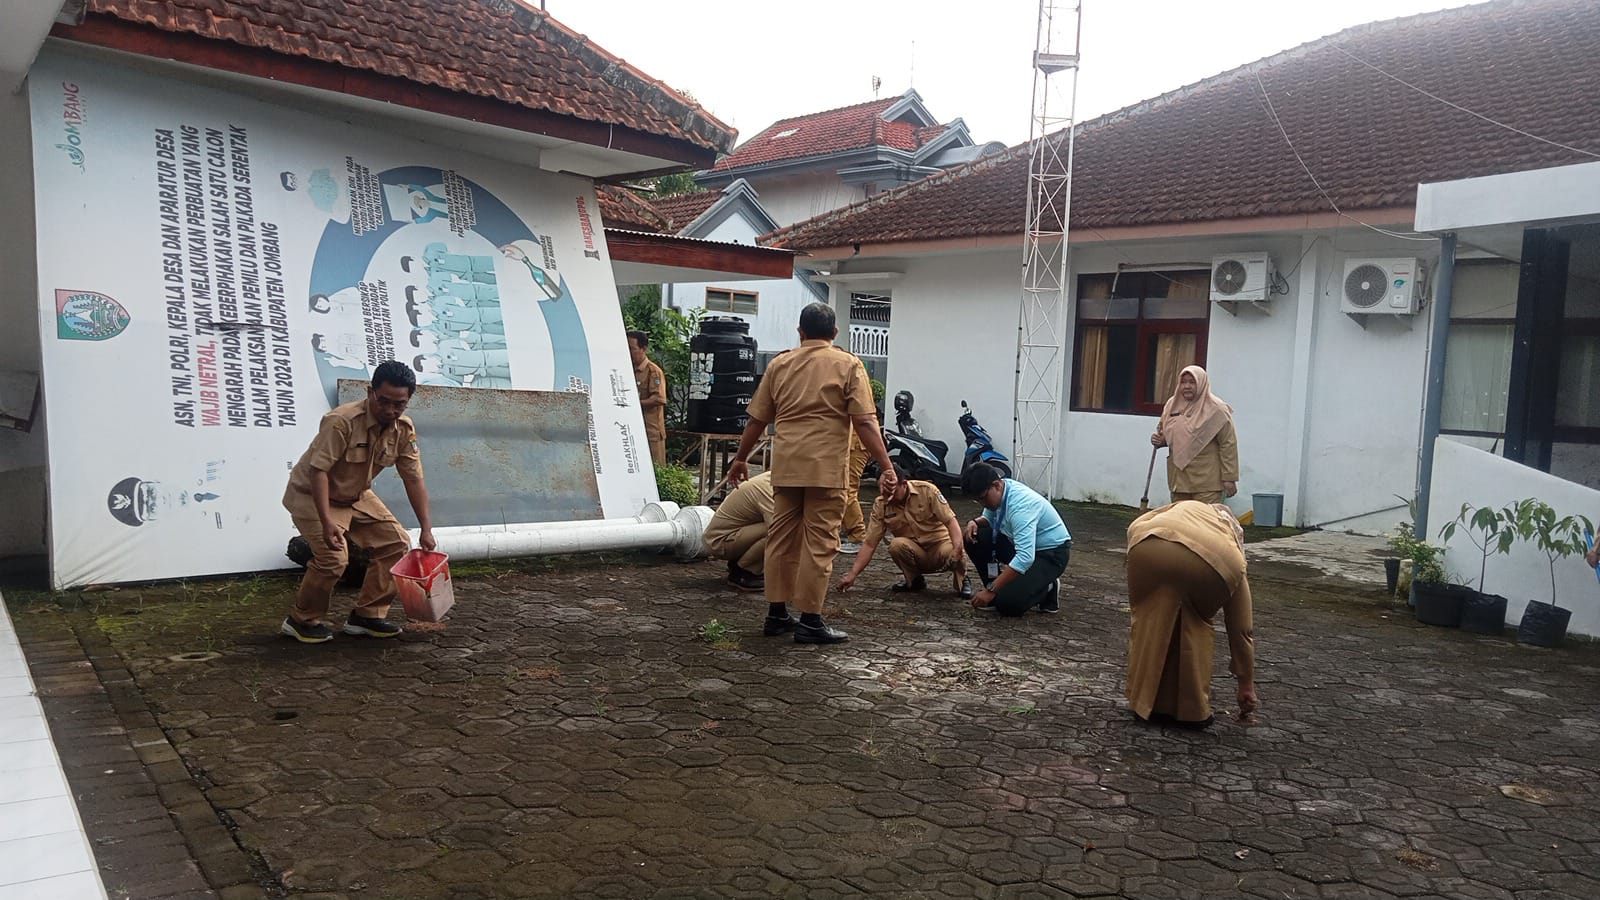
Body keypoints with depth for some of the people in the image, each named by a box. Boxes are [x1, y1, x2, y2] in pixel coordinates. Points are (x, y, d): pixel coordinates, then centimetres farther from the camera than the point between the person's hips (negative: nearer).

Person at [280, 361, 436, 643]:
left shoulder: (404, 429, -11)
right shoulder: (342, 421, -31)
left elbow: (414, 479, -7)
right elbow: (318, 470, -33)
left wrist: (426, 529, -10)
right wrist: (327, 521, -41)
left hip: (357, 497, 7)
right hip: (312, 495, -7)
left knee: (396, 543, -2)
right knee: (334, 557, -23)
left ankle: (366, 615, 9)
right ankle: (302, 620, 1)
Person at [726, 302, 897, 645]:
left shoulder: (780, 364, 11)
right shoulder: (848, 366, 0)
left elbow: (756, 420, 13)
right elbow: (864, 422, -9)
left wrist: (741, 458, 26)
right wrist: (887, 467, -7)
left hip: (786, 466, 4)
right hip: (825, 467, -4)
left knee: (781, 537, 12)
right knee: (819, 542, 0)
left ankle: (776, 613, 18)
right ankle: (810, 621, 2)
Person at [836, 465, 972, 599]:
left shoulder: (927, 490, -15)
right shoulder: (880, 505, -7)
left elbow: (951, 521, -18)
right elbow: (869, 544, -6)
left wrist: (957, 550, -35)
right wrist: (852, 574, -14)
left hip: (939, 543, -2)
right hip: (912, 551, 2)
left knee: (952, 553, -36)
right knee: (896, 545, -31)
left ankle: (961, 580, 0)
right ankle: (913, 579, -1)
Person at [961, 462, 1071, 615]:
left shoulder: (1020, 504, -34)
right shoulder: (996, 492, -8)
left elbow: (1025, 558, -41)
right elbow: (989, 519, 14)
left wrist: (991, 591, -39)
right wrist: (975, 522, -12)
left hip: (1051, 553, -9)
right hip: (1023, 544, 9)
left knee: (1007, 603, -24)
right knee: (974, 538, -9)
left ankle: (1046, 589, 4)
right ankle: (997, 587, 3)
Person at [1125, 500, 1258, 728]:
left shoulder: (1184, 507, 43)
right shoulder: (1233, 554, 37)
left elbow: (1135, 527, 24)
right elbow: (1240, 628, 39)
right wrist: (1246, 684, 46)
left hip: (1149, 549, 0)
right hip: (1214, 561, 0)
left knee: (1148, 620, 21)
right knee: (1196, 626, 27)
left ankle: (1146, 703, 27)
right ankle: (1193, 710, 28)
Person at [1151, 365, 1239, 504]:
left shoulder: (1216, 409, -8)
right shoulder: (1172, 404, 9)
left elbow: (1228, 444, -9)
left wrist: (1229, 478, -12)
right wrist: (1160, 440, 1)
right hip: (1178, 479, 6)